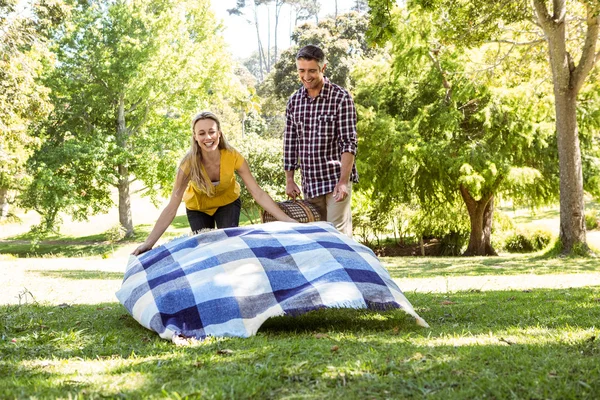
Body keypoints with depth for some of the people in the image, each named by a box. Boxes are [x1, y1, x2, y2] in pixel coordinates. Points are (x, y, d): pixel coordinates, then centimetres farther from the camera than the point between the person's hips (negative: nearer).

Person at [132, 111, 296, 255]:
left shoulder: (233, 157, -31)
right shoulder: (189, 163, -34)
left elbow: (257, 193, -29)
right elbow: (171, 207, -35)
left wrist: (287, 220, -39)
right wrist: (149, 243, -43)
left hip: (227, 203, 0)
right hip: (198, 208, 0)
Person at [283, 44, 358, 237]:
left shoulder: (341, 98, -7)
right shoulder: (294, 101, 9)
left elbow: (349, 143, -12)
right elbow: (290, 143, 14)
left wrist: (343, 181, -19)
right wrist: (289, 180, 9)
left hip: (336, 180, -5)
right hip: (309, 183, 5)